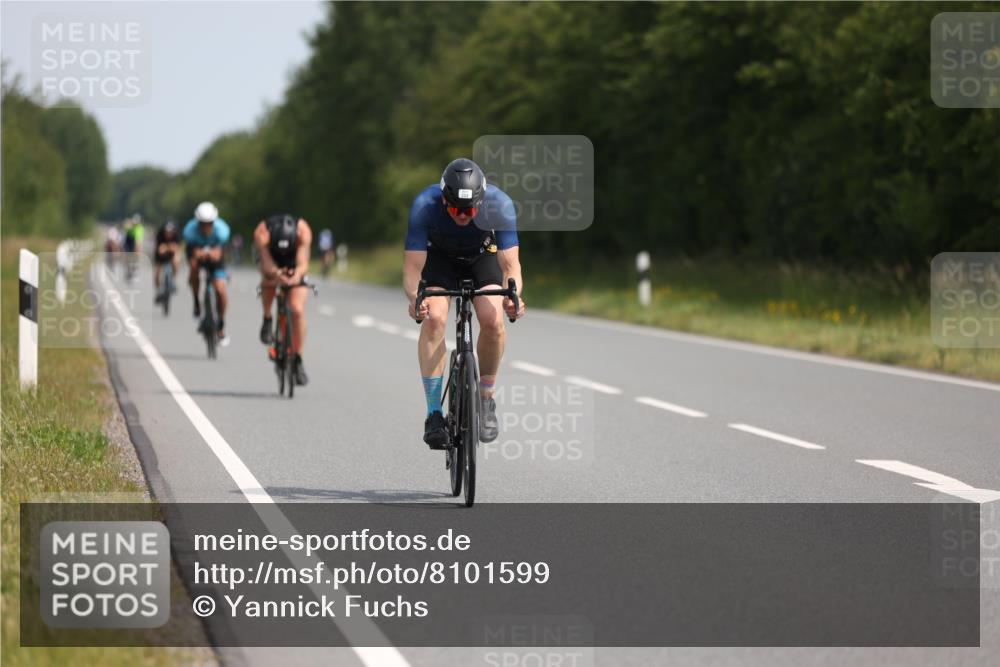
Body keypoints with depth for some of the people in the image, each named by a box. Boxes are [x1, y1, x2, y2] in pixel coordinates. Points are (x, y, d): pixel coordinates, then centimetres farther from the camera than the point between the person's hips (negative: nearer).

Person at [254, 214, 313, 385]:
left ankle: (298, 361, -6)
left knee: (298, 310, -18)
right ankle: (267, 319, -4)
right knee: (269, 281, -34)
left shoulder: (303, 230, -37)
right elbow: (267, 264, -46)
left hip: (294, 270, -1)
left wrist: (297, 274, -66)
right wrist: (276, 273, -69)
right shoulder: (262, 232, -38)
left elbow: (303, 263, -44)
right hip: (272, 264, 1)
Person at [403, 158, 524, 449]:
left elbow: (511, 264, -34)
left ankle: (486, 399, 0)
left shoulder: (499, 205, -35)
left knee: (493, 321, -24)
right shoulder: (425, 205, -36)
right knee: (434, 318, -26)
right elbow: (412, 268, -35)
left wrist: (512, 295, -55)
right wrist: (415, 298, -56)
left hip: (483, 257, 1)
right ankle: (434, 414, -21)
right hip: (439, 258, 0)